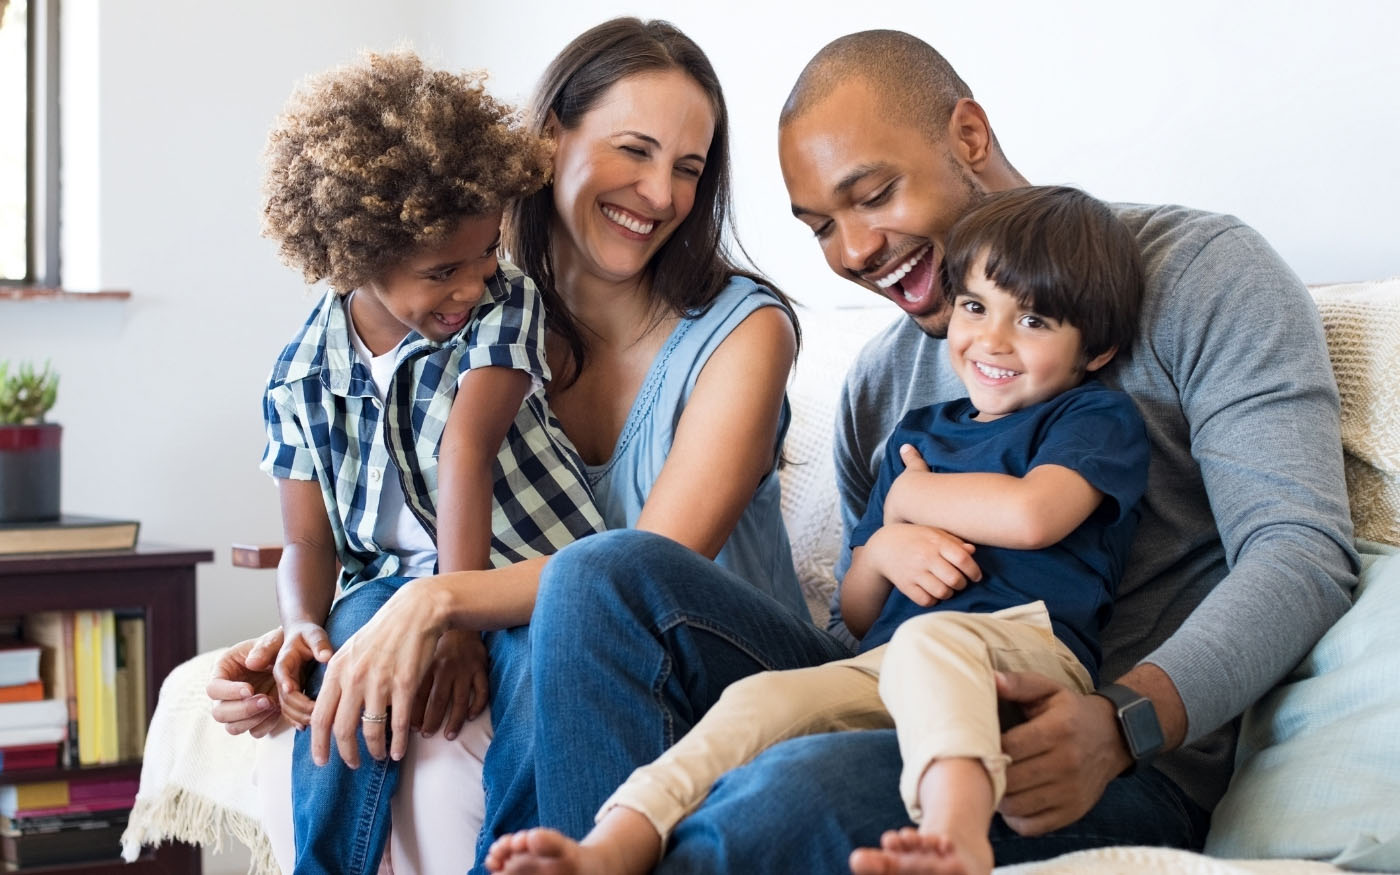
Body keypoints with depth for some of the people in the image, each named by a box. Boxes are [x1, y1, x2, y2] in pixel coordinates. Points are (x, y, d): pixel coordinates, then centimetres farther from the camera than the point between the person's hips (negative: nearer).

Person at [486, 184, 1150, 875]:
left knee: (928, 639, -38)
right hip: (885, 667, 5)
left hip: (1028, 648, -5)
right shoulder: (918, 433, 29)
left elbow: (1030, 514, -12)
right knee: (763, 698, -23)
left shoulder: (1099, 418, 12)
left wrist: (908, 496, 8)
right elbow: (856, 615, 28)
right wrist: (883, 550, 3)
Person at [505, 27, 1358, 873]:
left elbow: (1303, 549, -11)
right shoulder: (879, 381, 20)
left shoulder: (1199, 271, 1)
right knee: (607, 573, -10)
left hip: (1130, 773, -6)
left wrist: (1120, 723, -27)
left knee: (809, 787, -38)